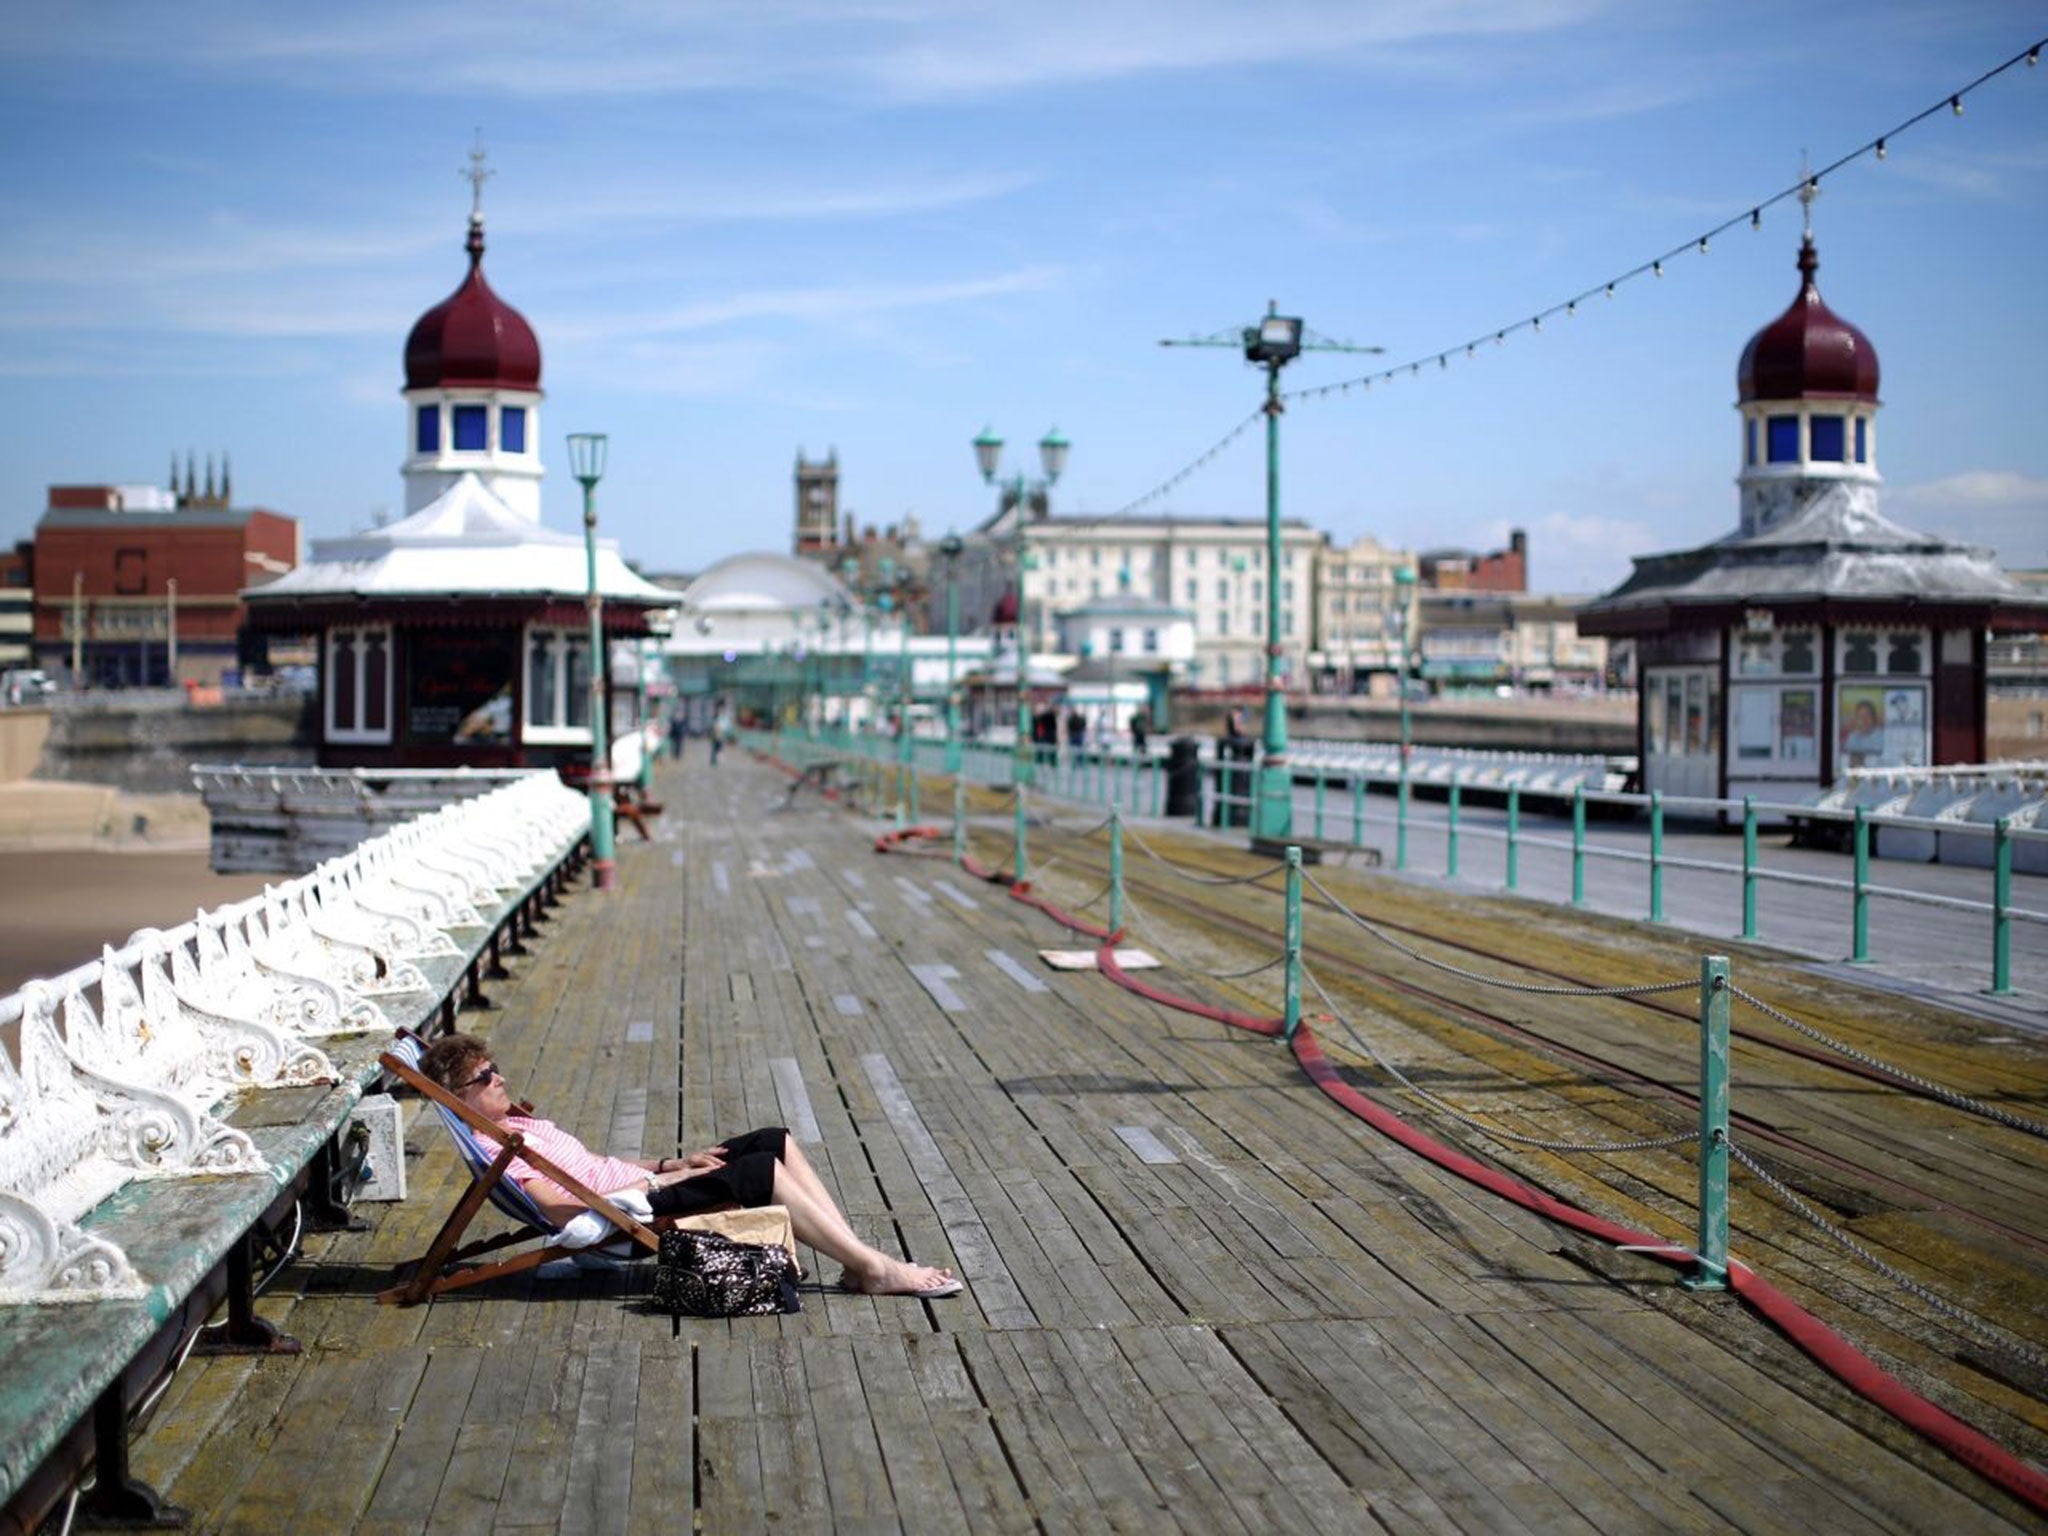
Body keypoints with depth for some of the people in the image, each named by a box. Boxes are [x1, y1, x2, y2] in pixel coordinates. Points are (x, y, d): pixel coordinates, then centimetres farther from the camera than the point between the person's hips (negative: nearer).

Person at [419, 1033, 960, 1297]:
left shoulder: (519, 1123, 21)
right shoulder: (492, 1147, -10)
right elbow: (560, 1207, -20)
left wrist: (671, 1162, 11)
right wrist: (655, 1181, -16)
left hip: (643, 1186, 10)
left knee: (774, 1141, -3)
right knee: (762, 1170, -23)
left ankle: (858, 1262, -9)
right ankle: (876, 1270, -20)